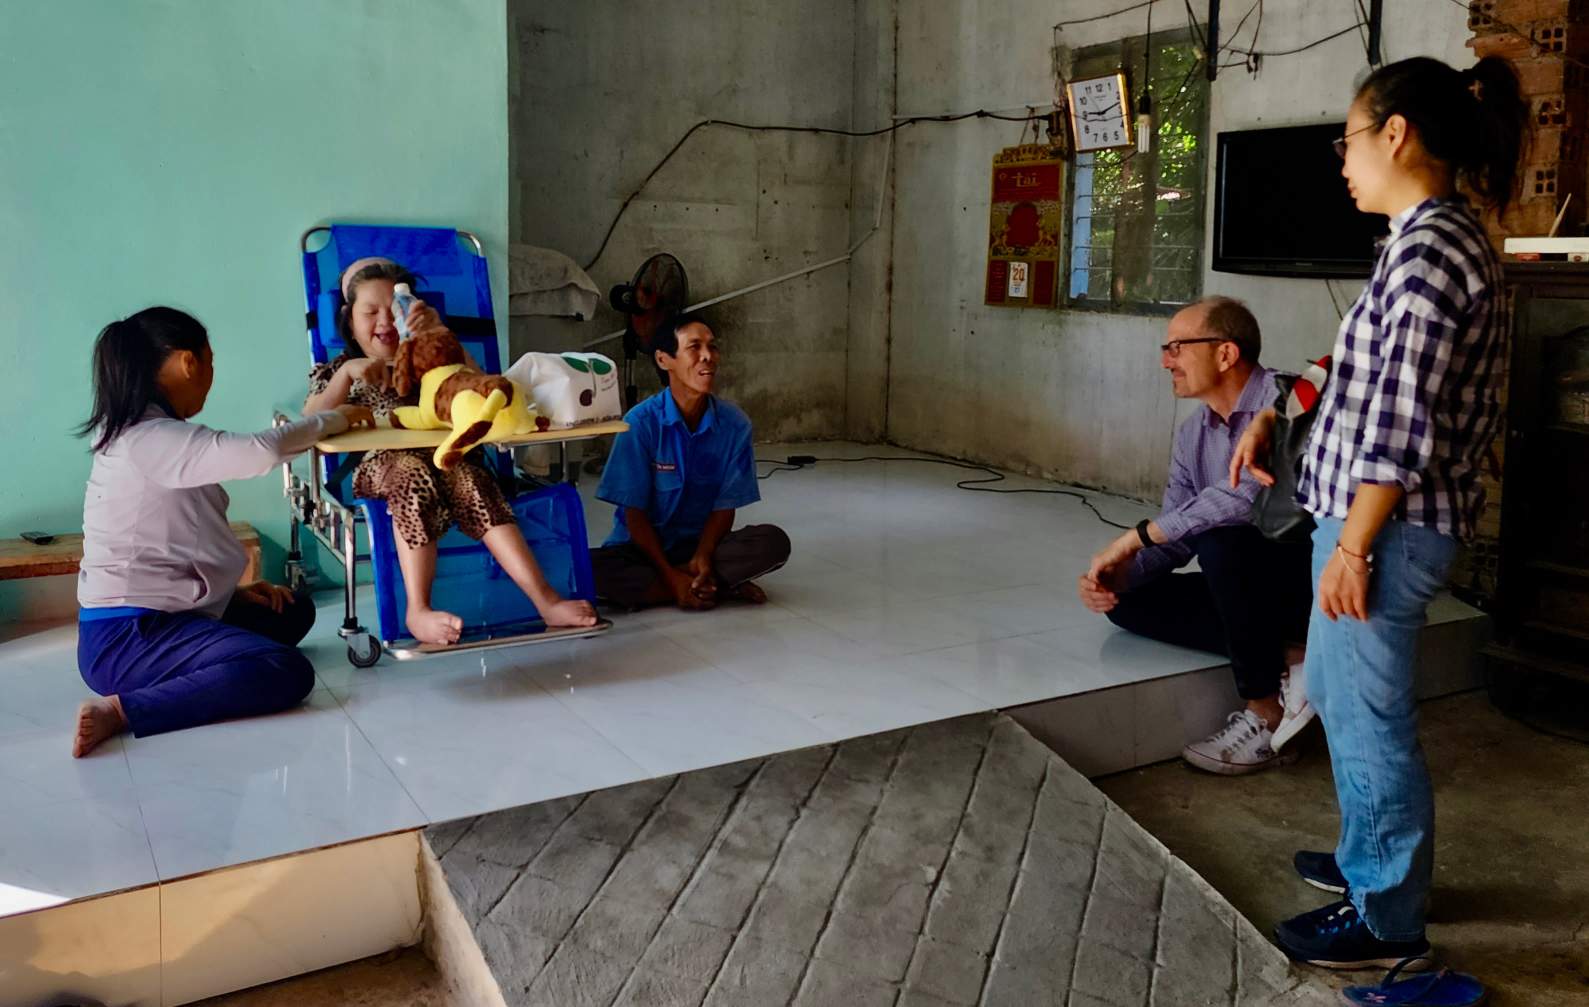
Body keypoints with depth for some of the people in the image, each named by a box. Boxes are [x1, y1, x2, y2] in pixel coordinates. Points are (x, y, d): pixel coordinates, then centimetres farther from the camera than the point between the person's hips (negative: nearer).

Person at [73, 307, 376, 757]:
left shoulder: (145, 433, 13)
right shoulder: (150, 438, -18)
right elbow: (261, 452, -32)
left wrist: (232, 590, 8)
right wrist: (335, 418, -15)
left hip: (151, 617, 11)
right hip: (125, 637, -11)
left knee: (293, 610, 20)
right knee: (289, 673, -24)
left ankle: (191, 676, -1)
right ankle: (120, 710, -20)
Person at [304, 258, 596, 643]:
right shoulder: (340, 369, 23)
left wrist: (441, 333, -8)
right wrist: (346, 373, -6)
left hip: (443, 459, 1)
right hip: (378, 465, -1)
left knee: (468, 478, -33)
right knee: (412, 472, -37)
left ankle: (545, 599, -41)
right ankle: (418, 610, -42)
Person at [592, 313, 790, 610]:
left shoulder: (734, 423, -7)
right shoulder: (641, 422, -14)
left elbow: (725, 505, -3)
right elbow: (635, 513, -12)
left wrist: (702, 557, -22)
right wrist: (670, 576, -21)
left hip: (701, 543, 2)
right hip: (644, 546, -2)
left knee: (774, 542, -24)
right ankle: (724, 587, -22)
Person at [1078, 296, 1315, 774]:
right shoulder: (1193, 433, 7)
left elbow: (1248, 494, -35)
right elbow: (1176, 536, 7)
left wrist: (1135, 538, -28)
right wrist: (1120, 573, -14)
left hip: (1317, 577, -8)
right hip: (1251, 588, 8)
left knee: (1222, 538, -34)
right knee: (1127, 600, -4)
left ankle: (1265, 711, -19)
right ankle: (1279, 670, -11)